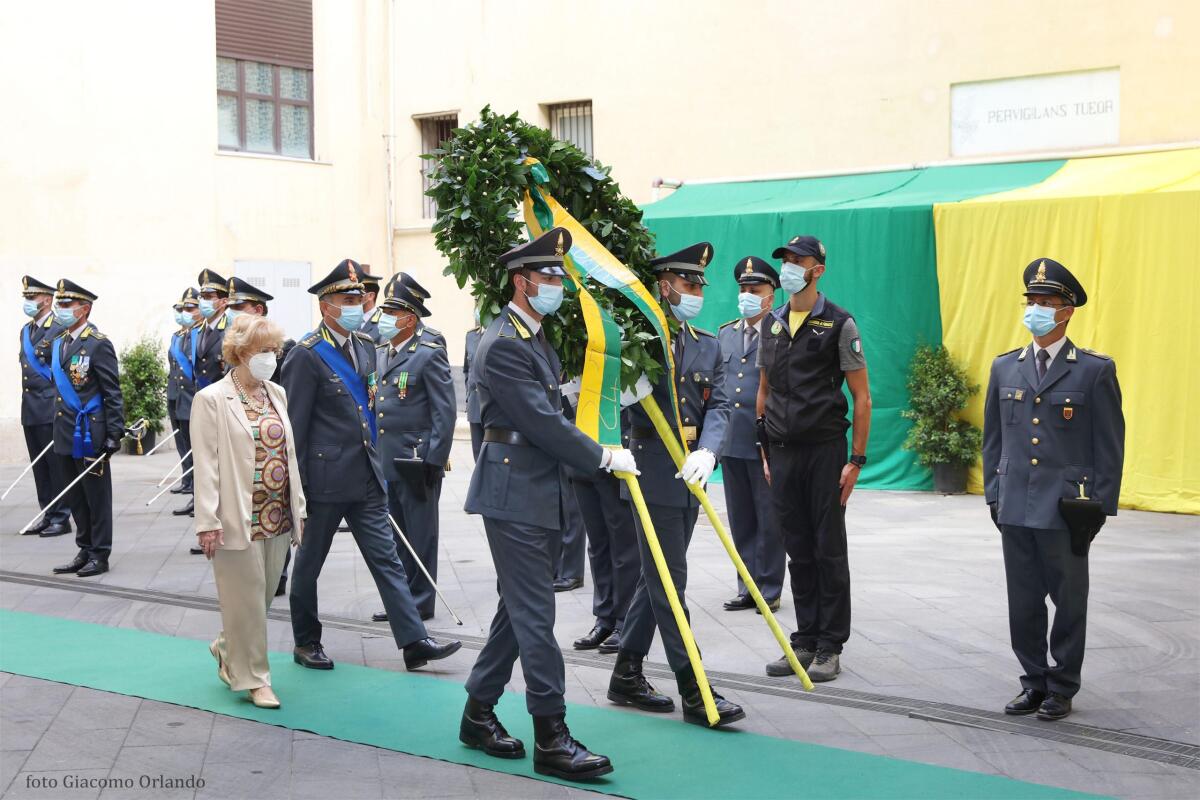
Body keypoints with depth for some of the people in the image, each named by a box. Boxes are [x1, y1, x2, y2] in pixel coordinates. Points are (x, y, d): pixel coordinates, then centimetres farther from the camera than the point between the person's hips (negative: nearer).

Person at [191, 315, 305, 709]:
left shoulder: (277, 393, 12)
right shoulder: (211, 400, -7)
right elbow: (206, 465, -11)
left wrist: (297, 507, 12)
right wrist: (208, 522, -15)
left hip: (277, 517, 6)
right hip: (239, 519, -6)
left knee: (264, 594, 14)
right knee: (246, 599, 0)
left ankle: (227, 649, 39)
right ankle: (253, 678, 13)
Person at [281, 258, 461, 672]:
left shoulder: (365, 346, 9)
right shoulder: (306, 355, -13)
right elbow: (295, 424, -13)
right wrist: (297, 487, -13)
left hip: (366, 476, 7)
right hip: (325, 478, -6)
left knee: (386, 558, 4)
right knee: (310, 562, 10)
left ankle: (414, 641, 4)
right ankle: (306, 642, 25)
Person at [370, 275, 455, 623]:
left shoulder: (430, 354, -10)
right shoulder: (379, 353, 13)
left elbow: (444, 412, -12)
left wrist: (434, 461, -16)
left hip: (416, 462, -7)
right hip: (385, 462, 7)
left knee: (420, 534, 2)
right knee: (397, 535, 14)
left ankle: (421, 602, 12)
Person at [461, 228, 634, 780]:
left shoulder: (535, 336, 16)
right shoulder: (503, 344, -16)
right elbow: (542, 423, -20)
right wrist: (603, 458, -12)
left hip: (541, 495, 10)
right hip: (515, 496, -10)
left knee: (518, 611, 15)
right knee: (535, 616, -6)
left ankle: (478, 714, 25)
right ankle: (551, 738, 0)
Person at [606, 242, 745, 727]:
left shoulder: (708, 346, 13)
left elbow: (718, 407, 2)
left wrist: (706, 453, -15)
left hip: (689, 480, 7)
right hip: (654, 476, -7)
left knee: (656, 580, 14)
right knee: (669, 585, -4)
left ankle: (626, 677, 26)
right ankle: (694, 692, 0)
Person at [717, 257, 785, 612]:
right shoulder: (725, 334, 13)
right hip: (731, 443, 6)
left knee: (769, 521, 3)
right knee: (741, 522, 12)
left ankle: (769, 590, 13)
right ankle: (748, 588, 21)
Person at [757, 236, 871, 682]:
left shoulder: (839, 323, -5)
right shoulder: (770, 324, 11)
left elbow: (861, 396, -5)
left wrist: (856, 459, -9)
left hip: (825, 449, -5)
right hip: (783, 453, 5)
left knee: (829, 551, 1)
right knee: (798, 552, 10)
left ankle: (830, 648, 9)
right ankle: (805, 641, 18)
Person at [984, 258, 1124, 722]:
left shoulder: (1095, 370, -4)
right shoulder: (1005, 368, 8)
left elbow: (1110, 445, -3)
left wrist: (1099, 506, -6)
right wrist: (994, 495, 9)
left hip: (1066, 510, -4)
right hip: (1016, 509, 4)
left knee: (1069, 601, 7)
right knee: (1023, 603, 10)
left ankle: (1062, 688, 20)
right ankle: (1034, 682, 24)